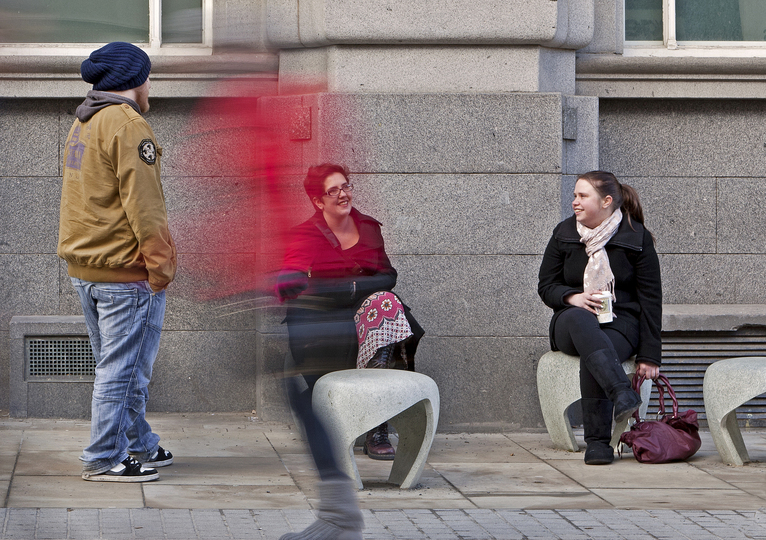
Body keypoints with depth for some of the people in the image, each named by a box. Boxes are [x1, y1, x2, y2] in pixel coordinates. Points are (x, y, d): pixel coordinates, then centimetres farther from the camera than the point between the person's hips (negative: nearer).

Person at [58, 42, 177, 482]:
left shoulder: (82, 126, 16)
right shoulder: (128, 127, -15)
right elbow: (143, 206, -20)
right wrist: (161, 267, -16)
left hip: (84, 267, 10)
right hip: (125, 272, -10)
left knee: (116, 367, 17)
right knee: (123, 368, -3)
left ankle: (140, 446, 28)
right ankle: (106, 459, -1)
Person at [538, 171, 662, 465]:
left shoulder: (637, 238, 1)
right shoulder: (564, 233, 9)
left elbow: (650, 298, 0)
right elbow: (546, 286, 12)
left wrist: (649, 355, -7)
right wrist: (572, 297, -13)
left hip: (620, 322, -2)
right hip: (570, 323, 2)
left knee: (591, 359, -38)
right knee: (579, 319, -39)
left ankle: (598, 441, -34)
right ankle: (622, 393, -56)